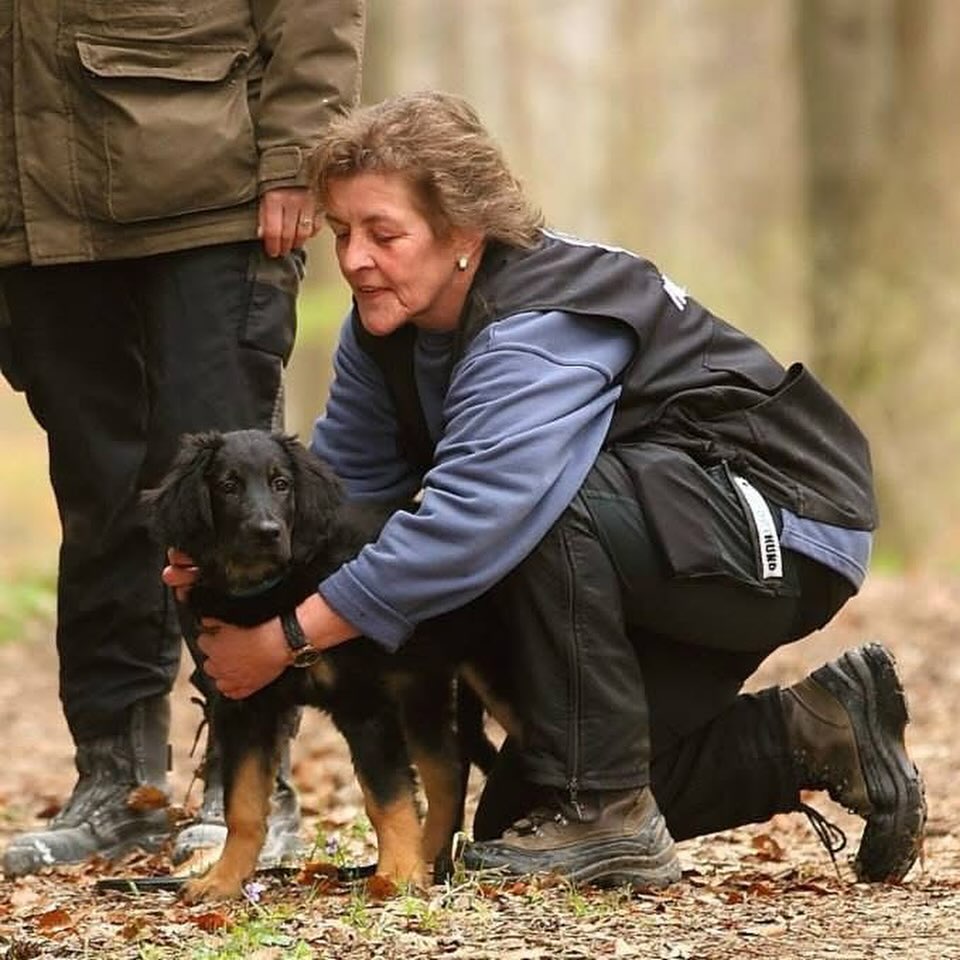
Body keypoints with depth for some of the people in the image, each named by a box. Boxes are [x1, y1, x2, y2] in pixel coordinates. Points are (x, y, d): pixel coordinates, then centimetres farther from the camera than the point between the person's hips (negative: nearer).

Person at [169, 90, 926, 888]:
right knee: (512, 822, 6)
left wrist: (282, 640, -39)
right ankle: (820, 731, 15)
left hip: (784, 532, -9)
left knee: (546, 501, -35)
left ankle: (605, 817, -22)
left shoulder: (542, 326, -30)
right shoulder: (388, 330, -3)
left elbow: (469, 524, -41)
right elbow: (339, 483, -2)